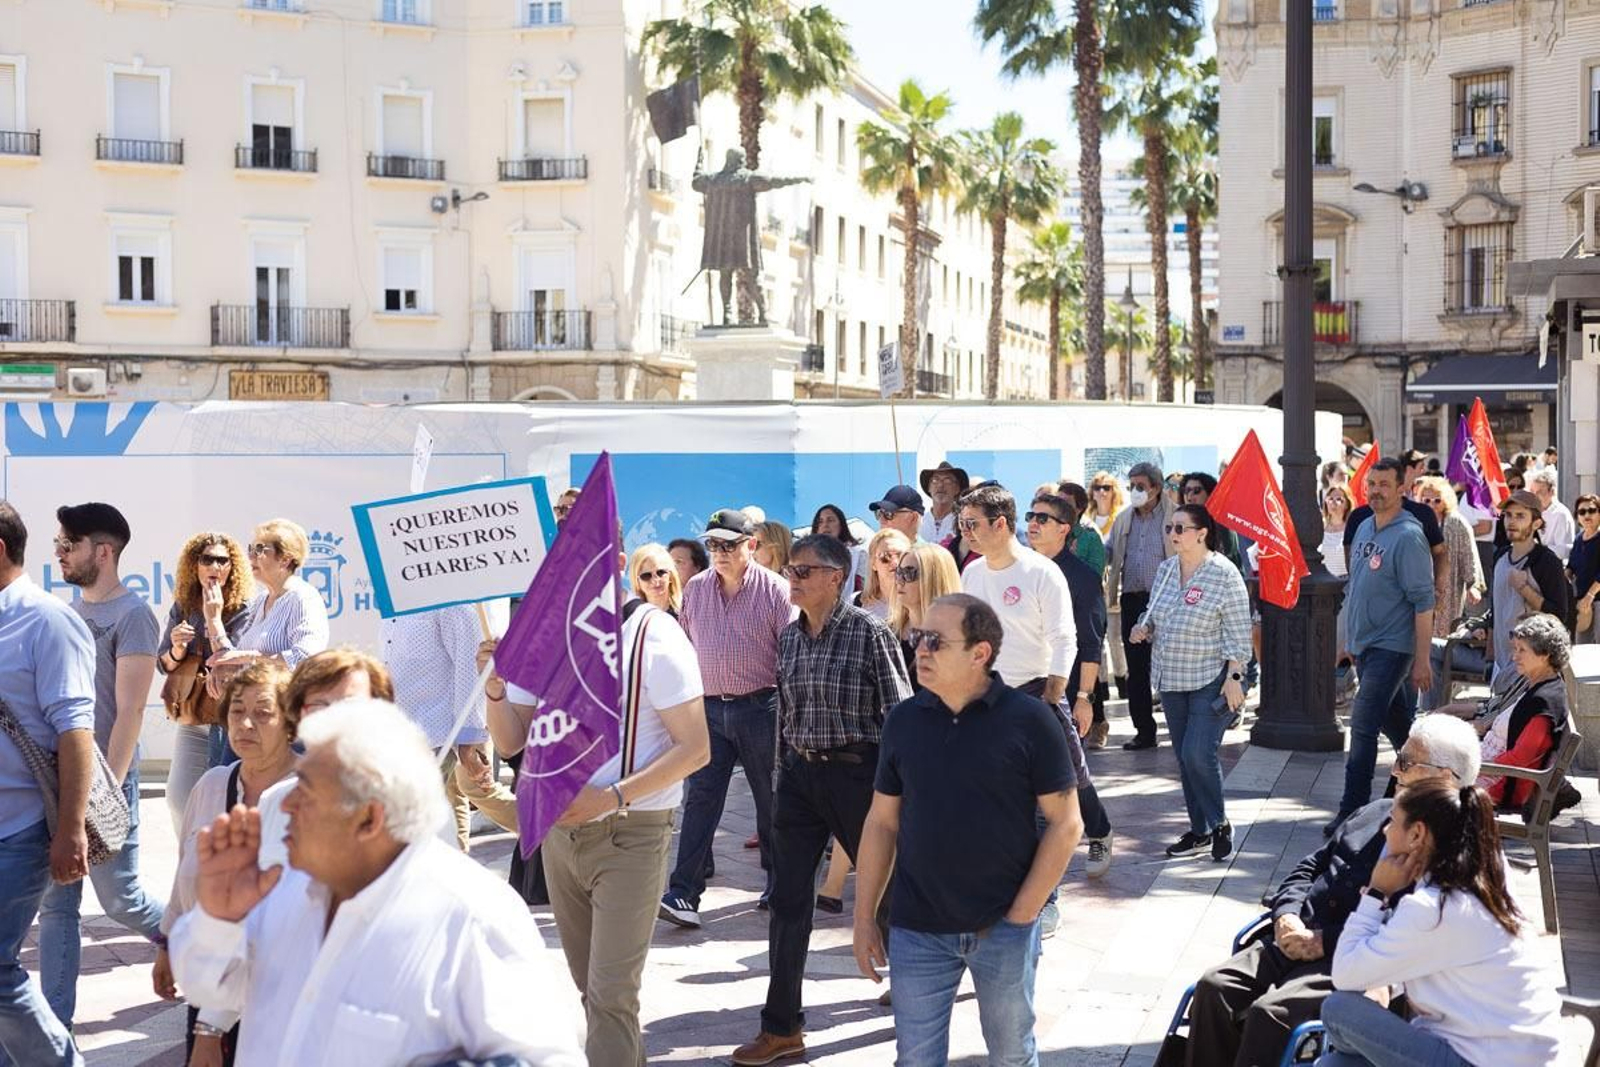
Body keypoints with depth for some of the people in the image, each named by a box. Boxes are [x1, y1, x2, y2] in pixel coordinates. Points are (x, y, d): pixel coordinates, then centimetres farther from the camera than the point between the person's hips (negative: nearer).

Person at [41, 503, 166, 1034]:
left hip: (104, 778, -7)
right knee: (55, 904, 6)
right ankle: (55, 1022, 11)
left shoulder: (132, 615, -11)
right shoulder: (69, 608, 11)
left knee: (119, 899, 2)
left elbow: (129, 712, -15)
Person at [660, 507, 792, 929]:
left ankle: (779, 887, 25)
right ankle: (684, 895, -7)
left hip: (761, 706, -3)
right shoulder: (695, 589, 8)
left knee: (771, 800, 9)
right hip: (709, 707, 3)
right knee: (699, 798, -4)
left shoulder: (774, 590, -6)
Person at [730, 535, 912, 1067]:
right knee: (787, 900, 4)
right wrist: (788, 771, 17)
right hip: (798, 774, 6)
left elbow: (899, 712, -10)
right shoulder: (788, 636, 8)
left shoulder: (868, 631, -11)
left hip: (855, 770, -5)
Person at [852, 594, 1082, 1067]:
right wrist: (864, 918, 5)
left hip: (1004, 929, -2)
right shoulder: (904, 720, 1)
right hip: (917, 931, 2)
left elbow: (1065, 823, -8)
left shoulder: (1028, 720, -10)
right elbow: (881, 822, 7)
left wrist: (1021, 916, -10)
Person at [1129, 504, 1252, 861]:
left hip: (1211, 682, -7)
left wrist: (1234, 676, -16)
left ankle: (1220, 824, 8)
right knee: (1184, 758, 10)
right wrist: (1143, 627, -2)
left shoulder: (1223, 574, -12)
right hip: (1172, 681, 7)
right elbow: (1154, 613, 20)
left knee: (1199, 754, -13)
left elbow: (1238, 633, -12)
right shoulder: (1165, 569, 7)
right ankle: (1200, 832, 20)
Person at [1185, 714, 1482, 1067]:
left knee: (1271, 1012, -28)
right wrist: (1287, 914, 3)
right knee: (1214, 986, -12)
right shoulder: (1377, 812, 20)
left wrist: (1324, 942, -17)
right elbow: (1312, 866, 23)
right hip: (1297, 942, 7)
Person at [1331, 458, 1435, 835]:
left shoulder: (1408, 536, -15)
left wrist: (1422, 660, -19)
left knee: (1363, 725, -11)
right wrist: (1348, 637, 19)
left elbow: (1423, 602, -17)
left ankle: (1352, 811, -8)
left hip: (1391, 645, -8)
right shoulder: (1364, 528, 9)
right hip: (1363, 643, 8)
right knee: (1395, 720, 19)